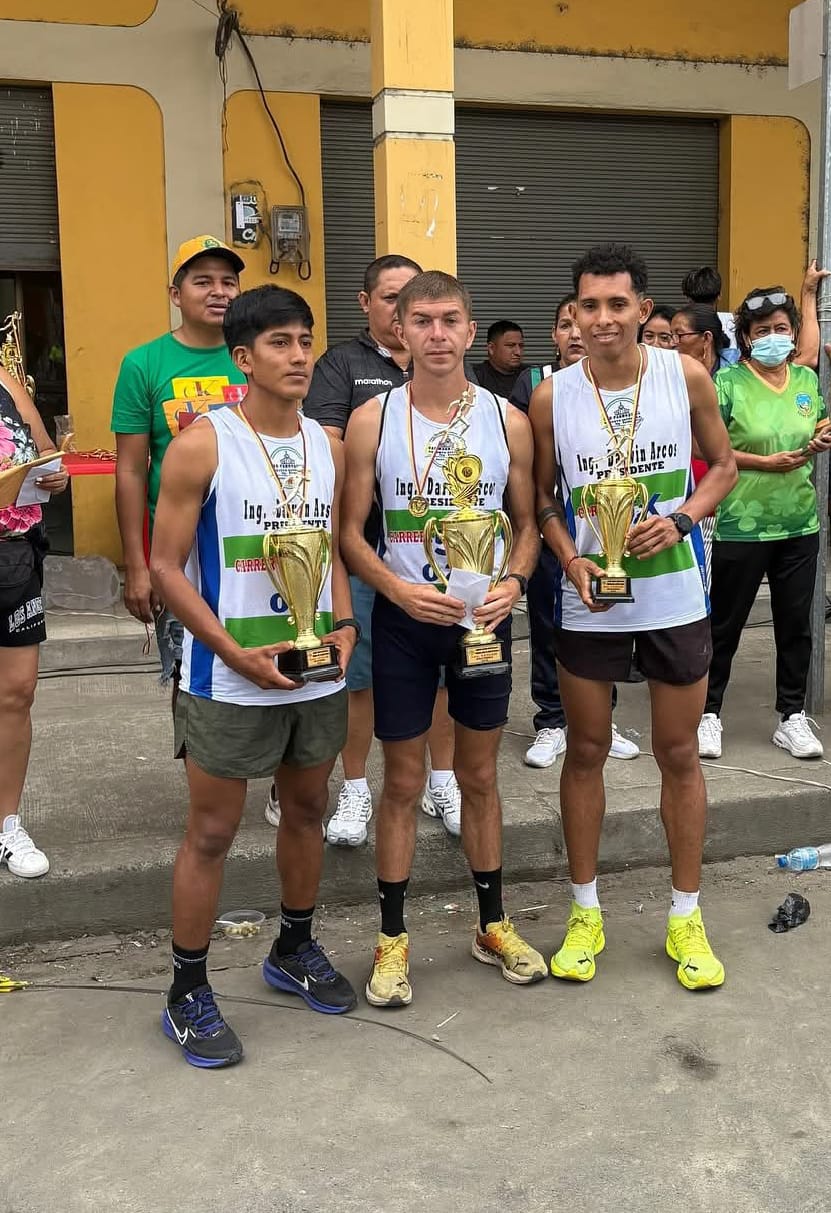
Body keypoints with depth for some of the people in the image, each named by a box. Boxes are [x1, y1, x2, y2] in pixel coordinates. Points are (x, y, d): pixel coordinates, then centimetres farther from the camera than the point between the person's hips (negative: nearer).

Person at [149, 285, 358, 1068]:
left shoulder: (327, 445, 6)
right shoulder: (202, 446, -11)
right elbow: (167, 568, -11)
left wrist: (344, 626, -3)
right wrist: (237, 653, -18)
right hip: (228, 679, -5)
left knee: (307, 810, 18)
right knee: (212, 832, 4)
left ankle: (293, 950, 39)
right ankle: (187, 993, 19)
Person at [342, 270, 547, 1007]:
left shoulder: (508, 420, -1)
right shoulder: (372, 420, -5)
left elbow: (528, 523, 6)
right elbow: (352, 532, -4)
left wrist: (513, 583, -13)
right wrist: (399, 589, -20)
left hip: (484, 618, 2)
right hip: (404, 620, -1)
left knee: (480, 776, 14)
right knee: (403, 782, 7)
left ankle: (493, 925, 30)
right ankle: (393, 938, 21)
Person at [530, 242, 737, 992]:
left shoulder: (686, 377, -6)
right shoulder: (551, 397, -7)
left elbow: (724, 466, 4)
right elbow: (541, 495, 3)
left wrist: (681, 519, -14)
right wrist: (569, 558, -14)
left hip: (675, 598, 0)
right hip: (590, 603, 0)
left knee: (679, 755, 10)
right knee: (586, 753, 10)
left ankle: (686, 916, 26)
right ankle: (585, 912, 27)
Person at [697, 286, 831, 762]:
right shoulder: (728, 381, -7)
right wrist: (766, 462, -17)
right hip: (742, 524, -5)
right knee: (726, 623, 6)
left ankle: (793, 717, 23)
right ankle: (710, 713, 20)